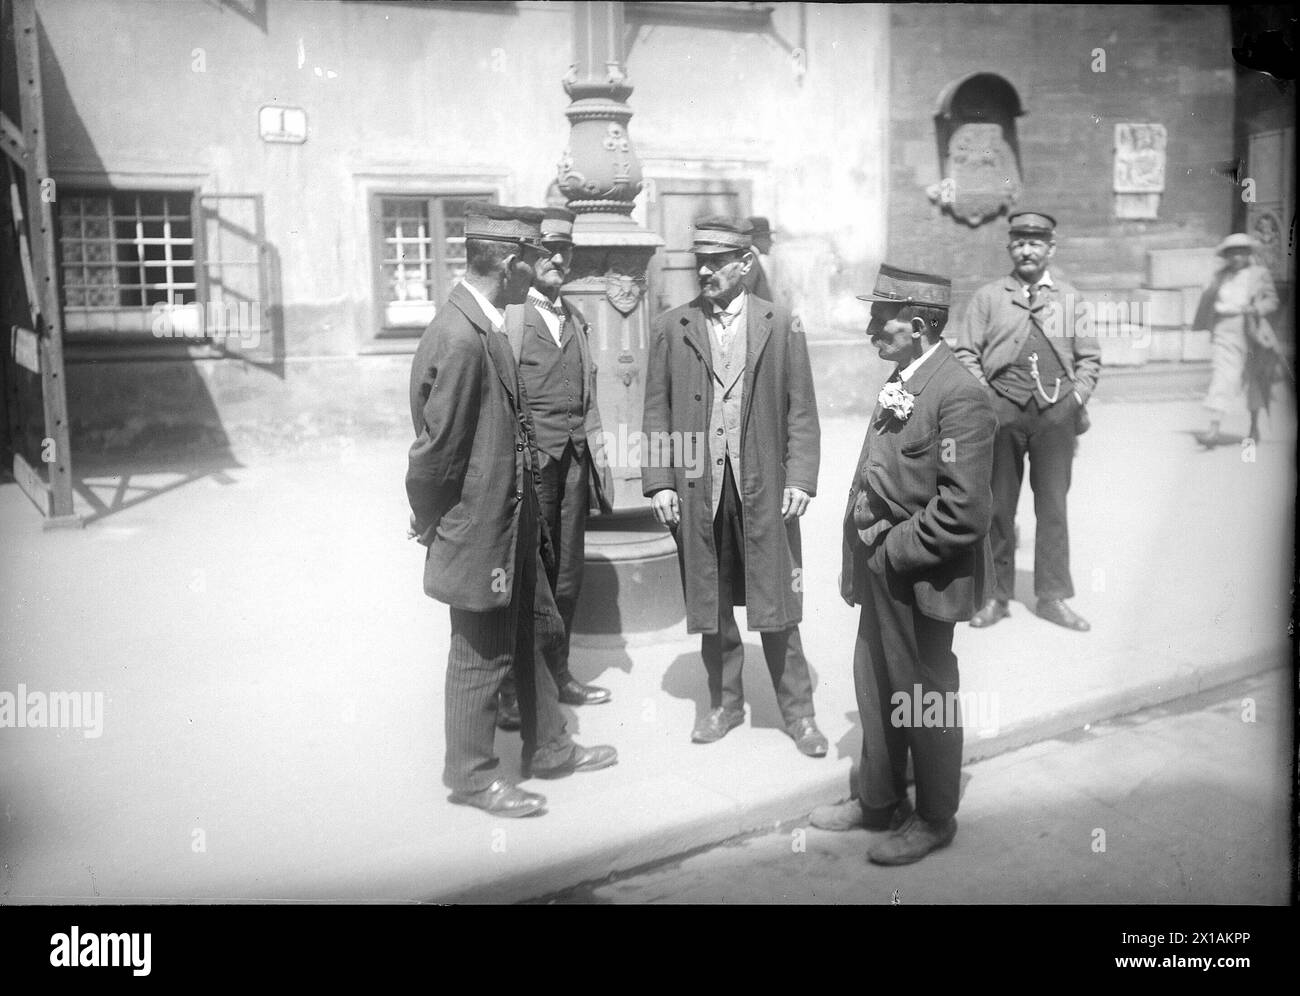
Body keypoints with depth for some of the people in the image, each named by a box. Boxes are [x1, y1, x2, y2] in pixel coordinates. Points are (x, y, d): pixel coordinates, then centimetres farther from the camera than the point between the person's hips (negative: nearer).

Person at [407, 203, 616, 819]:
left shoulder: (485, 329, 6)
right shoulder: (460, 340, -26)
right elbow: (437, 450, -22)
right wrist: (429, 521, -8)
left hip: (511, 526, 9)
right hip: (477, 534, -9)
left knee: (522, 642, 21)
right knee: (481, 654, 7)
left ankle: (548, 749, 38)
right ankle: (471, 774, 26)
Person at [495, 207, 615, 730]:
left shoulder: (575, 317, 17)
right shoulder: (506, 313, -7)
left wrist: (597, 456, 14)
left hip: (574, 463, 7)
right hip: (527, 465, -7)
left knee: (567, 577, 13)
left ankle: (557, 674, 27)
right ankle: (512, 691, 10)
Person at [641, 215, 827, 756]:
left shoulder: (782, 326, 2)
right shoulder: (670, 328, 4)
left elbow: (801, 411, 2)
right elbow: (656, 412, 5)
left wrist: (800, 477, -7)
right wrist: (660, 482, -3)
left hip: (765, 488, -1)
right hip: (696, 487, 2)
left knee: (775, 606, 4)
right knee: (710, 605, 11)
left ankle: (797, 711, 18)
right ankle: (724, 703, 28)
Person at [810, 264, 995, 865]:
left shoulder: (960, 397, -21)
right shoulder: (901, 383, 7)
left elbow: (963, 511, -25)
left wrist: (894, 551, -17)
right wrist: (863, 554, 9)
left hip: (919, 581, -8)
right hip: (881, 575, 9)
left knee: (924, 701, 9)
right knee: (875, 688, 20)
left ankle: (933, 820, 30)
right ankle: (878, 802, 39)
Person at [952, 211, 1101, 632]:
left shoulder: (1070, 298, 14)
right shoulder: (987, 297, 9)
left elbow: (1089, 357, 14)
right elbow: (965, 352, 5)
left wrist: (1077, 396, -1)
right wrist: (985, 398, -6)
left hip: (1056, 413, 1)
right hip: (1002, 412, -1)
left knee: (1053, 506, 4)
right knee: (998, 506, 2)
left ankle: (1053, 597, 13)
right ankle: (996, 596, 12)